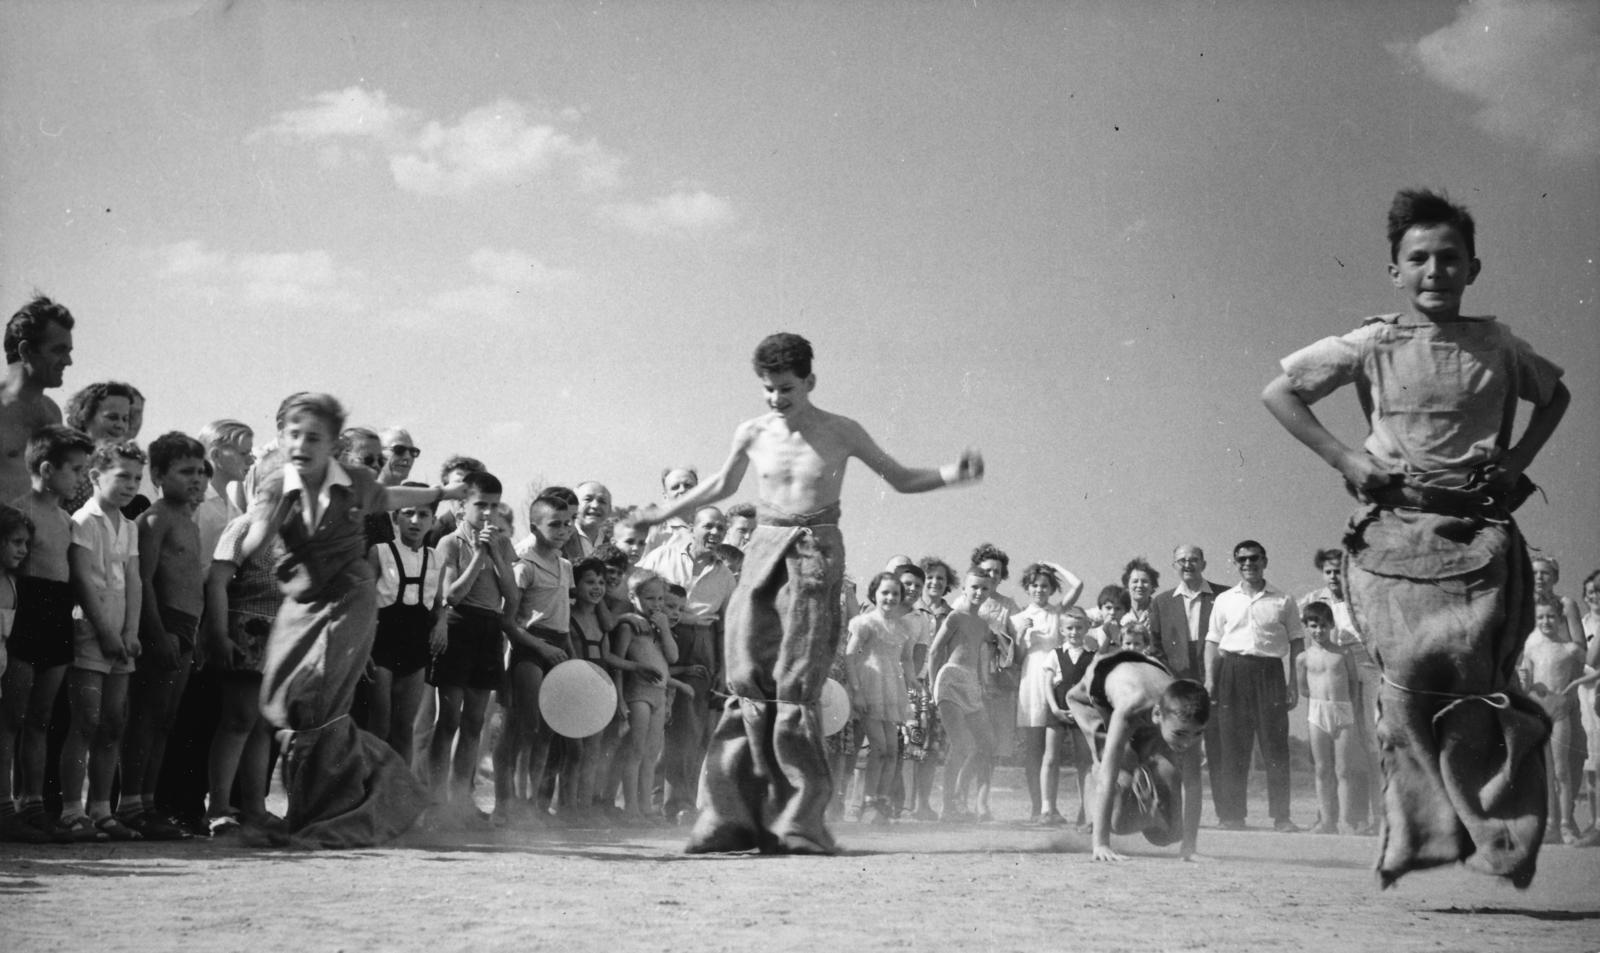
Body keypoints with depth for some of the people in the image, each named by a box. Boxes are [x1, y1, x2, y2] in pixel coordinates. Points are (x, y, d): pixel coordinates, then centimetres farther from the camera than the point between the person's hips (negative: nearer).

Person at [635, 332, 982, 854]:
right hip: (764, 550, 3)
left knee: (795, 686, -9)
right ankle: (733, 816, -1)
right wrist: (662, 513, 31)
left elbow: (900, 478, 11)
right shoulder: (752, 434, 8)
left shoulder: (842, 433, 1)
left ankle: (796, 820, -4)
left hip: (816, 555, -3)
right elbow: (721, 486, 26)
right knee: (747, 680, -6)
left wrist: (949, 475, -6)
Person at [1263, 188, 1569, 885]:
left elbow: (1555, 394, 29)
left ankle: (1498, 851, 0)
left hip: (1480, 534, 1)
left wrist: (1521, 457, 13)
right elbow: (1277, 392, 9)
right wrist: (1342, 458, 0)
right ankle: (1423, 843, -1)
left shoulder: (1497, 345, 9)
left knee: (1481, 684, -7)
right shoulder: (1371, 346, 3)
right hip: (1395, 534, -1)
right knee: (1410, 683, -8)